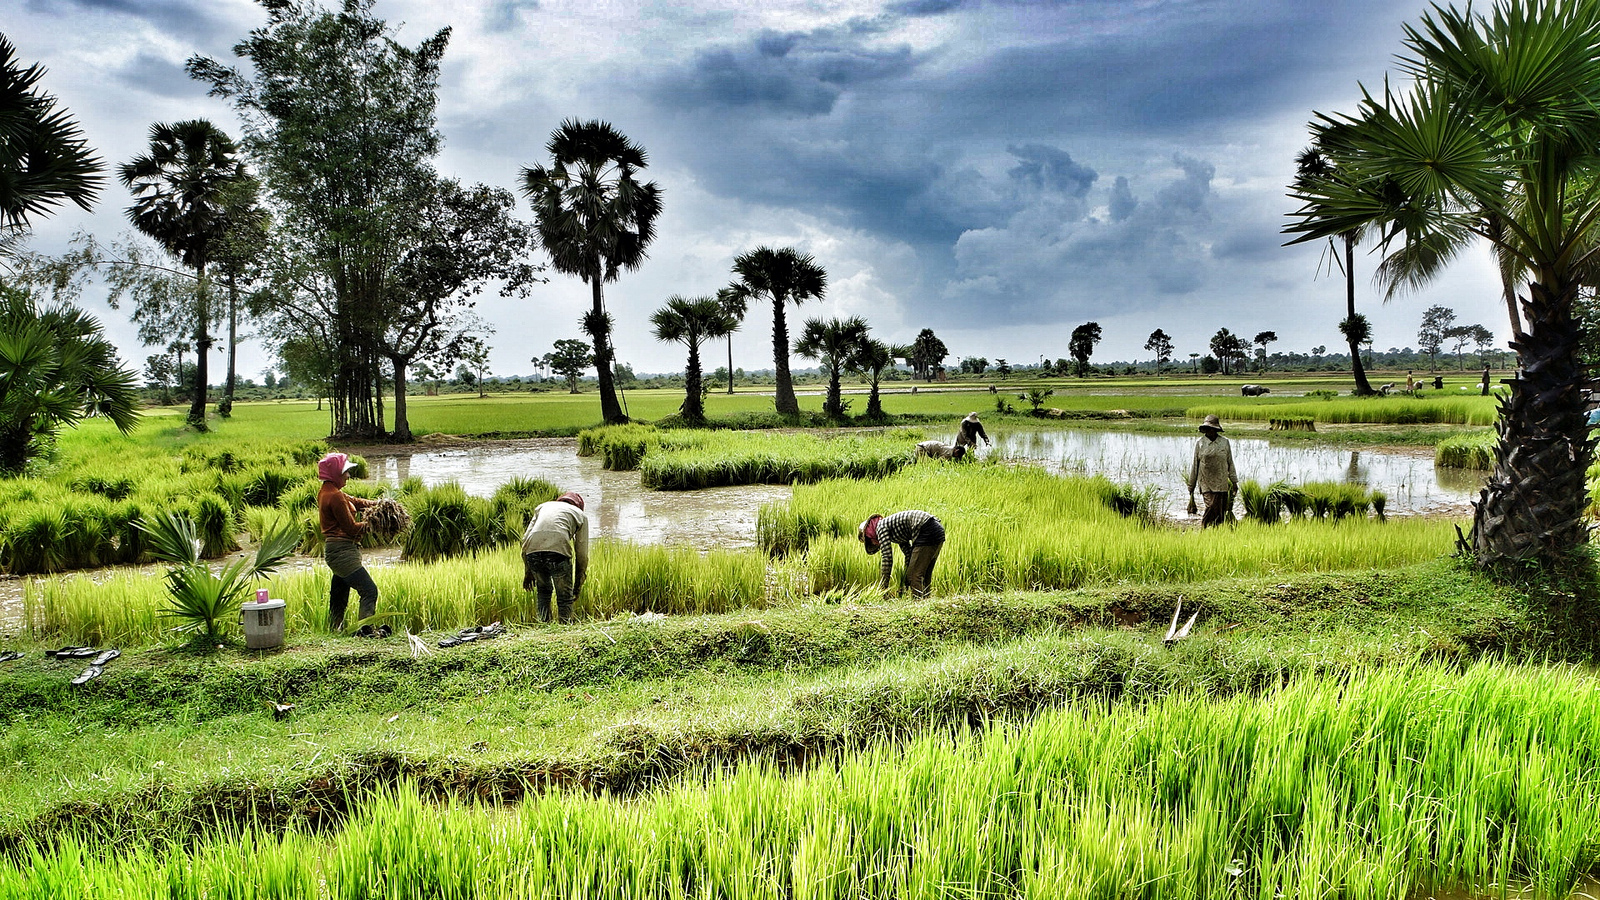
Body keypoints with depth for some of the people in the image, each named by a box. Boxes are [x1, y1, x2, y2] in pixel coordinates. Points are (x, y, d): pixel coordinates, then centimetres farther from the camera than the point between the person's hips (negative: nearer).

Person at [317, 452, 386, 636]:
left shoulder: (327, 491, 13)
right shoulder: (334, 496, -18)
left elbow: (355, 501, 17)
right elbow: (351, 528, -16)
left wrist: (377, 503, 2)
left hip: (335, 551, 11)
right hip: (342, 551, -11)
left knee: (339, 594, 17)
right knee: (369, 590, -10)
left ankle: (334, 629, 25)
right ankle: (365, 630, -11)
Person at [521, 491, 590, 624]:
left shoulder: (543, 506, 35)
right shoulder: (580, 515, 27)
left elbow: (525, 540, 27)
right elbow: (582, 554, 23)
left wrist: (527, 572, 30)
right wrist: (579, 583, 30)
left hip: (533, 552, 3)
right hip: (558, 550, -3)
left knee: (544, 591, 26)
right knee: (565, 597, 12)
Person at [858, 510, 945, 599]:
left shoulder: (881, 527, 1)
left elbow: (887, 559, -6)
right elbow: (909, 553, 29)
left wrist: (883, 587, -1)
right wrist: (906, 581, 32)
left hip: (927, 531, -10)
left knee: (915, 575, -6)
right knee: (924, 575, 16)